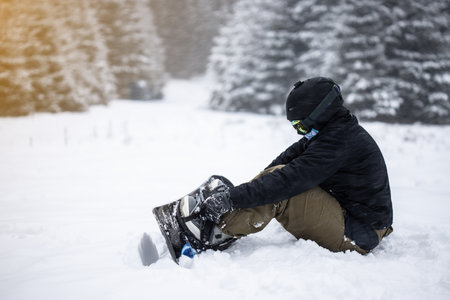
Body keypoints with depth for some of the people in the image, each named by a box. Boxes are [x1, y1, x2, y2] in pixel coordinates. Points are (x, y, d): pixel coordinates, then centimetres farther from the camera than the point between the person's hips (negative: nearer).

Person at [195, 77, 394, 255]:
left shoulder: (339, 140, -22)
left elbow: (288, 181, -30)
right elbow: (290, 156, 8)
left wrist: (232, 198, -29)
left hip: (355, 238, -11)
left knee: (279, 186, -21)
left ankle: (220, 228, -18)